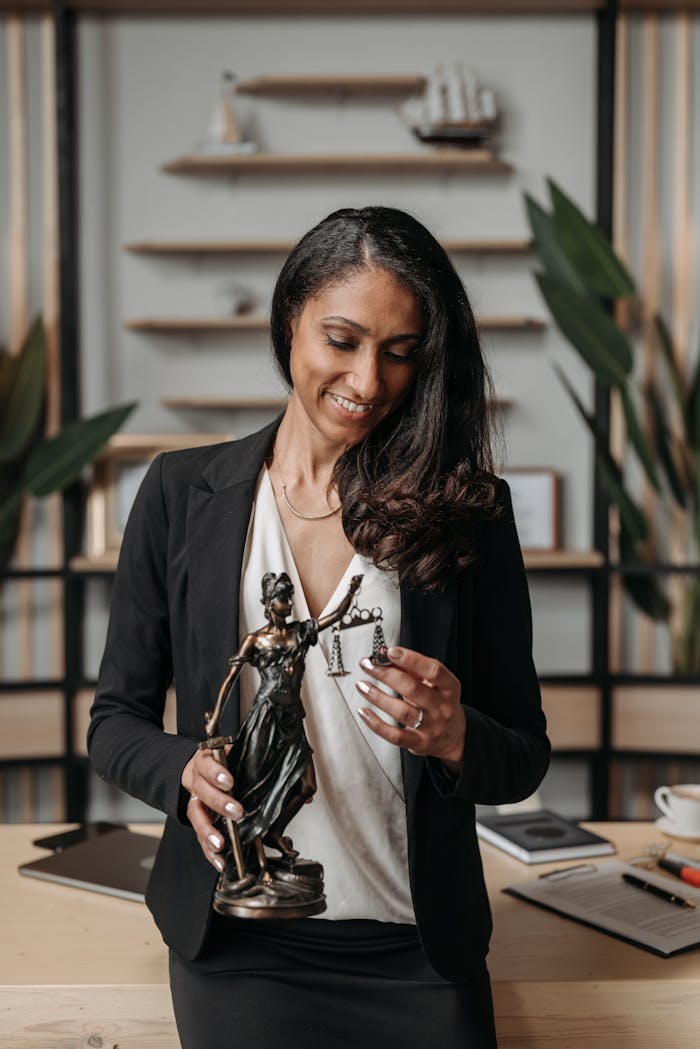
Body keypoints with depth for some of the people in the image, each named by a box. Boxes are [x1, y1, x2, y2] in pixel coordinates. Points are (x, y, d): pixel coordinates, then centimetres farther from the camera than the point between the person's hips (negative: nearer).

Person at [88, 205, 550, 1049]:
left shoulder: (467, 512, -2)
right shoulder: (183, 493, -1)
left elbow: (525, 758, 2)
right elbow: (116, 720, 3)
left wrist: (456, 740, -19)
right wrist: (186, 772, -18)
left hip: (416, 952, 1)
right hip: (236, 940, 0)